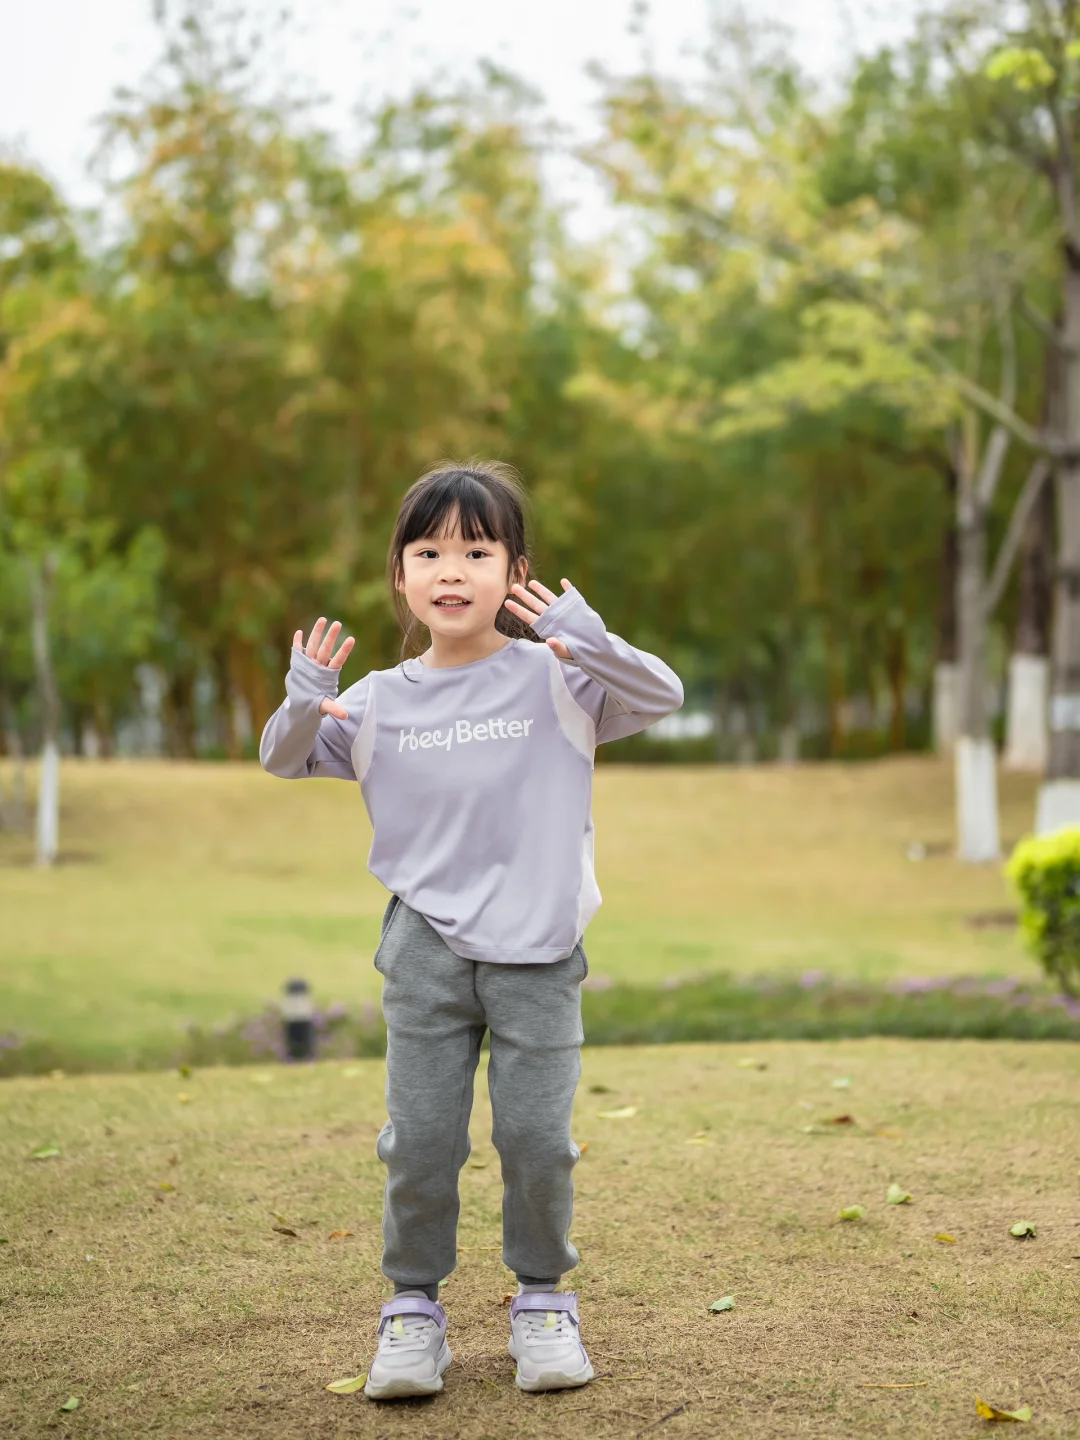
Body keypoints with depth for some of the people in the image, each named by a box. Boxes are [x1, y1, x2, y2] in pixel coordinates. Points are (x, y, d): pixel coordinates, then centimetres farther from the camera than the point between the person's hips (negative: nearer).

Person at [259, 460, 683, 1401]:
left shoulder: (555, 679, -4)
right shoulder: (380, 703, 3)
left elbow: (662, 696, -11)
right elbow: (286, 762, 11)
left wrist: (585, 638, -27)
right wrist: (303, 706, -12)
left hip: (538, 951, -1)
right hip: (426, 951, 2)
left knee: (537, 1137, 1)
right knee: (419, 1140, 4)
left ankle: (544, 1298, 22)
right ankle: (414, 1304, 21)